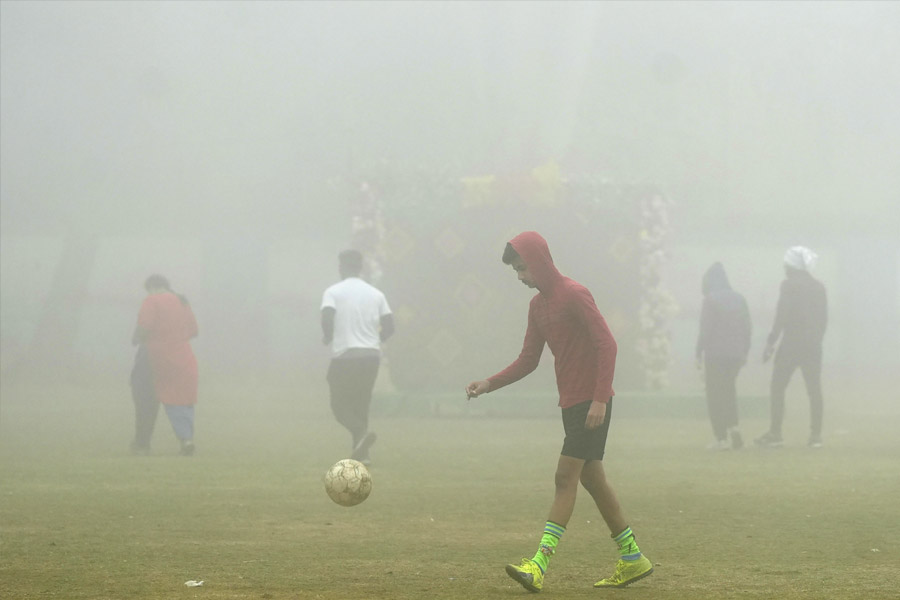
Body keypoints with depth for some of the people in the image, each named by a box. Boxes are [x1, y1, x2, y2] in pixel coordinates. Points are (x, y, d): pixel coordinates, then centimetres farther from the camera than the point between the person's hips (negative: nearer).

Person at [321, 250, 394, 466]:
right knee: (361, 405, 13)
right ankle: (361, 453, 5)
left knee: (340, 404, 4)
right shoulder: (376, 294, 10)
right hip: (372, 355, 4)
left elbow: (327, 319, -17)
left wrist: (328, 338, 2)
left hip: (344, 356, -4)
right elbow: (389, 326, 6)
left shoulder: (333, 292, -2)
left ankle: (362, 432, -23)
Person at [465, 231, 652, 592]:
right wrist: (489, 384, 2)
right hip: (571, 401, 9)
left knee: (566, 476, -13)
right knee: (591, 479, 11)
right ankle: (632, 560, 19)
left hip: (591, 401, -9)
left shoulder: (574, 295, -14)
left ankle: (539, 566, -20)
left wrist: (600, 399, -24)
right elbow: (528, 361, 16)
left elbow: (606, 344, -18)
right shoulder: (538, 305, 13)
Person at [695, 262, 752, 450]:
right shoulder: (739, 299, 9)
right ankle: (733, 427, 0)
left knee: (715, 394, 2)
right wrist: (744, 352, 18)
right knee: (729, 390, 19)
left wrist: (699, 354, -7)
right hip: (736, 354, 6)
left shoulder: (710, 300, -9)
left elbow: (705, 330, -13)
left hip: (715, 355, -6)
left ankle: (721, 438, -2)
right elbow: (747, 328, 12)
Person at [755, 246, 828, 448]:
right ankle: (816, 434, 3)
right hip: (813, 346, 5)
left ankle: (775, 433, -2)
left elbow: (782, 316, -13)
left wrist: (770, 343, -8)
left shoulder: (789, 285, -9)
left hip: (791, 343, -5)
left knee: (777, 388, 1)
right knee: (814, 390, 5)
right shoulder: (819, 287, 9)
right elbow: (824, 319, 12)